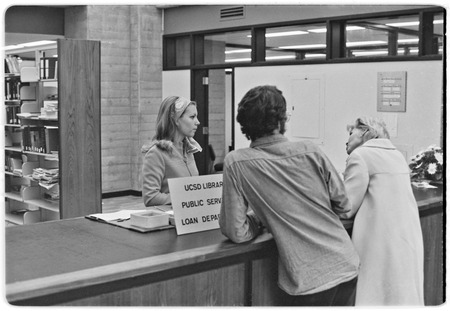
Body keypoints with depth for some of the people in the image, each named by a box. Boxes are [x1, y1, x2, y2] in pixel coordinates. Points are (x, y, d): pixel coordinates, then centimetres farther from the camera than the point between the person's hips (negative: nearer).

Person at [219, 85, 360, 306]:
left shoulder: (236, 163, -9)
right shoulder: (311, 152, -4)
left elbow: (236, 232, -10)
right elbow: (343, 205, 6)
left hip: (306, 284, -3)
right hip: (347, 269, 3)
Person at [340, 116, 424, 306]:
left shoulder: (360, 155, -6)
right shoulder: (397, 155, 16)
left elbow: (346, 209, -9)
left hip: (382, 242, -7)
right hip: (409, 239, 7)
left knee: (375, 297, -1)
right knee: (404, 295, 13)